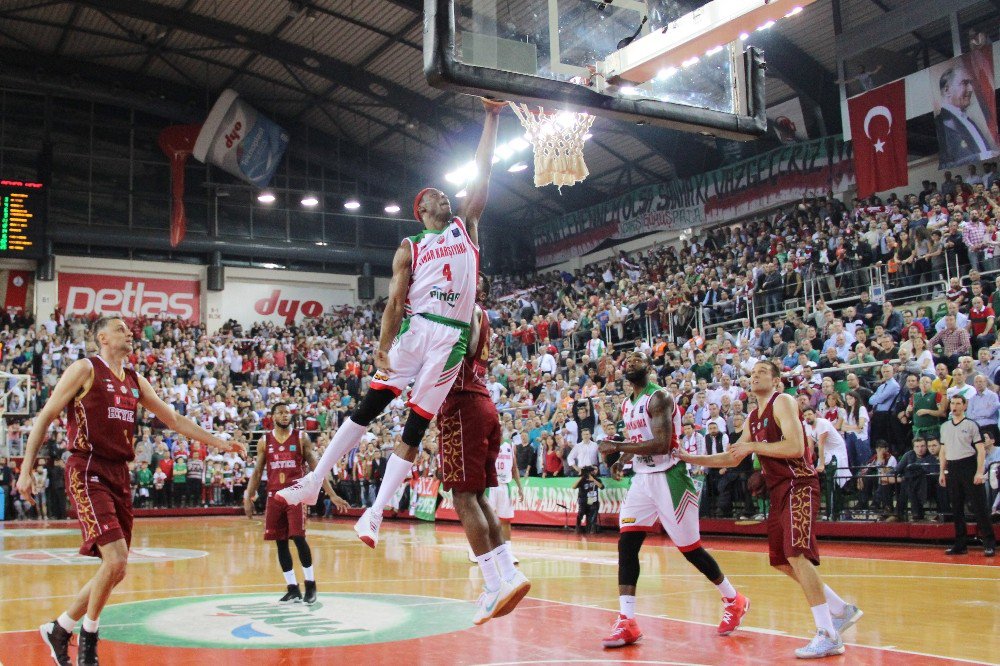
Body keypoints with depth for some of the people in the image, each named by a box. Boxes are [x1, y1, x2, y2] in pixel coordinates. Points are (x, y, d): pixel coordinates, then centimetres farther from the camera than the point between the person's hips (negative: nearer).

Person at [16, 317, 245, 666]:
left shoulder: (135, 380, 16)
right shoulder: (85, 369, -3)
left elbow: (173, 419, 21)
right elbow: (45, 417, -4)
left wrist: (219, 443, 18)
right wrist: (26, 469, -11)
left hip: (119, 474, 7)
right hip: (88, 471, -7)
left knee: (116, 569, 7)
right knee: (116, 559, -17)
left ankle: (59, 629, 25)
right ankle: (89, 637, 4)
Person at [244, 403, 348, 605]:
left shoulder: (301, 438, 1)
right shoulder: (264, 441, 8)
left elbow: (316, 467, 1)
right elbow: (257, 472, 13)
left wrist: (332, 495, -4)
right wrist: (248, 497, 4)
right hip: (274, 496, 3)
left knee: (298, 538, -14)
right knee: (280, 543, 3)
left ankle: (310, 585, 0)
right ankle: (293, 589, 12)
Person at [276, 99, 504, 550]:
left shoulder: (466, 227, 17)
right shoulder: (410, 248, 12)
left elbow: (482, 172, 13)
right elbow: (395, 302, 3)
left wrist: (492, 119, 12)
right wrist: (382, 346, -9)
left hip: (452, 336, 0)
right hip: (416, 327, 0)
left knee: (416, 427, -2)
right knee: (369, 405, -4)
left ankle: (375, 514, -2)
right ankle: (313, 482, 4)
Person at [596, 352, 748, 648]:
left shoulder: (659, 398, -15)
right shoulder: (626, 405, 12)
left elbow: (662, 444, -25)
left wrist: (618, 446, -24)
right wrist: (621, 460, 6)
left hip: (668, 478, -8)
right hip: (642, 479, 8)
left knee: (690, 549, 2)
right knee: (626, 544, -6)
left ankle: (734, 601, 24)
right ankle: (626, 622, -6)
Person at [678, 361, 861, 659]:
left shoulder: (783, 401, -7)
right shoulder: (753, 417, 18)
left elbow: (795, 447, -20)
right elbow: (732, 458, 23)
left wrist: (752, 446, -15)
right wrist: (689, 458, 16)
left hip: (799, 486, -9)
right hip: (779, 490, 10)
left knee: (796, 555, -20)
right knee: (781, 561, 12)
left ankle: (828, 635, -17)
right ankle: (841, 610, 26)